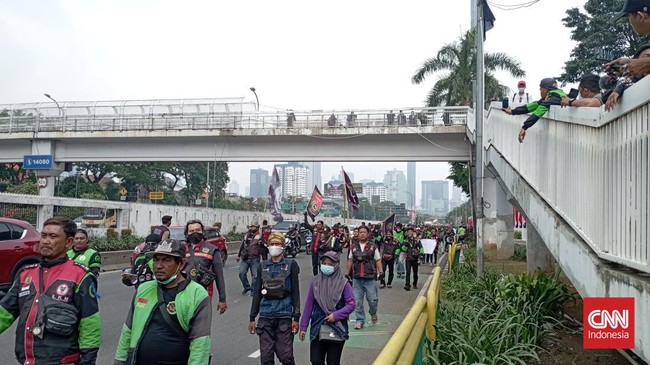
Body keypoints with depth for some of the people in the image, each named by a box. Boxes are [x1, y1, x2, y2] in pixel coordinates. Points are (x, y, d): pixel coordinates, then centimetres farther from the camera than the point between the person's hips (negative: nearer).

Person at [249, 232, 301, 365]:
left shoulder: (291, 265, 1)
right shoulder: (262, 266, 10)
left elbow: (295, 293, 0)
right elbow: (257, 293, 12)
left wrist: (296, 317, -5)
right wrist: (252, 318, 10)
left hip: (284, 315, -3)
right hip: (265, 316, 3)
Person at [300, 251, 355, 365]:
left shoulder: (343, 283, -6)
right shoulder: (315, 281, 0)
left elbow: (351, 304, -6)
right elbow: (309, 305, 4)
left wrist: (336, 315, -18)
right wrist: (303, 327, 5)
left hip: (337, 330, -2)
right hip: (317, 329, 2)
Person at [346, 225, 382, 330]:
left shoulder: (373, 247, 1)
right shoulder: (353, 247, 8)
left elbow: (378, 260, 3)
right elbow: (350, 261, 16)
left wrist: (380, 271, -9)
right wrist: (348, 273, 15)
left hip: (370, 278, -2)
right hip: (357, 279, 2)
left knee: (372, 299, 1)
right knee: (357, 301, 2)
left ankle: (373, 314, 32)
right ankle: (360, 321, 12)